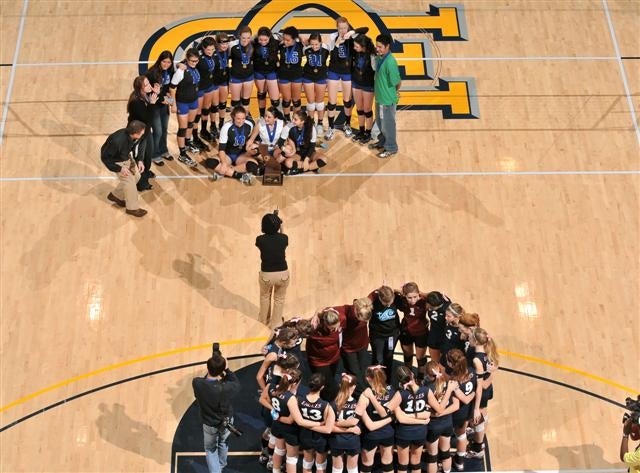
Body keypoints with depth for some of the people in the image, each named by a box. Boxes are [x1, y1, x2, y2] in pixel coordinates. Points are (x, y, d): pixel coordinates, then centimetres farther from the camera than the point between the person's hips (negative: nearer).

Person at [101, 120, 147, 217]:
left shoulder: (134, 137, -20)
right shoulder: (117, 141, -41)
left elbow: (135, 147, 5)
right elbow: (105, 158, -28)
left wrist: (139, 160, -10)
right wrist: (119, 169, -30)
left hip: (126, 157, 7)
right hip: (115, 160, -7)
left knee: (136, 176, 7)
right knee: (129, 179, -13)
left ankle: (115, 195, 26)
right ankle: (132, 208, 2)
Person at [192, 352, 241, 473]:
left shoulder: (197, 383, -30)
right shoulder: (226, 387, -36)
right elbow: (237, 384, -12)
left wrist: (211, 370, -11)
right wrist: (227, 369, -13)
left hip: (209, 424, 0)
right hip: (226, 421, 0)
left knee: (210, 450, 26)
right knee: (223, 444, 32)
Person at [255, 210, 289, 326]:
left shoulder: (260, 240, -18)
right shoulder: (284, 238, -15)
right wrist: (280, 229, 8)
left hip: (266, 274, 0)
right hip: (283, 273, 0)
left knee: (265, 297, 30)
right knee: (279, 299, 25)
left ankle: (264, 320, 50)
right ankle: (276, 322, 41)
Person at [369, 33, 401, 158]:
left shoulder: (390, 62, -27)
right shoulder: (379, 58, -2)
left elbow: (398, 82, -21)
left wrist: (395, 92, -3)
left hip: (388, 99, -8)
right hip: (380, 97, 8)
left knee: (388, 124, 8)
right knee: (380, 122, 25)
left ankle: (391, 148, 25)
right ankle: (383, 141, 45)